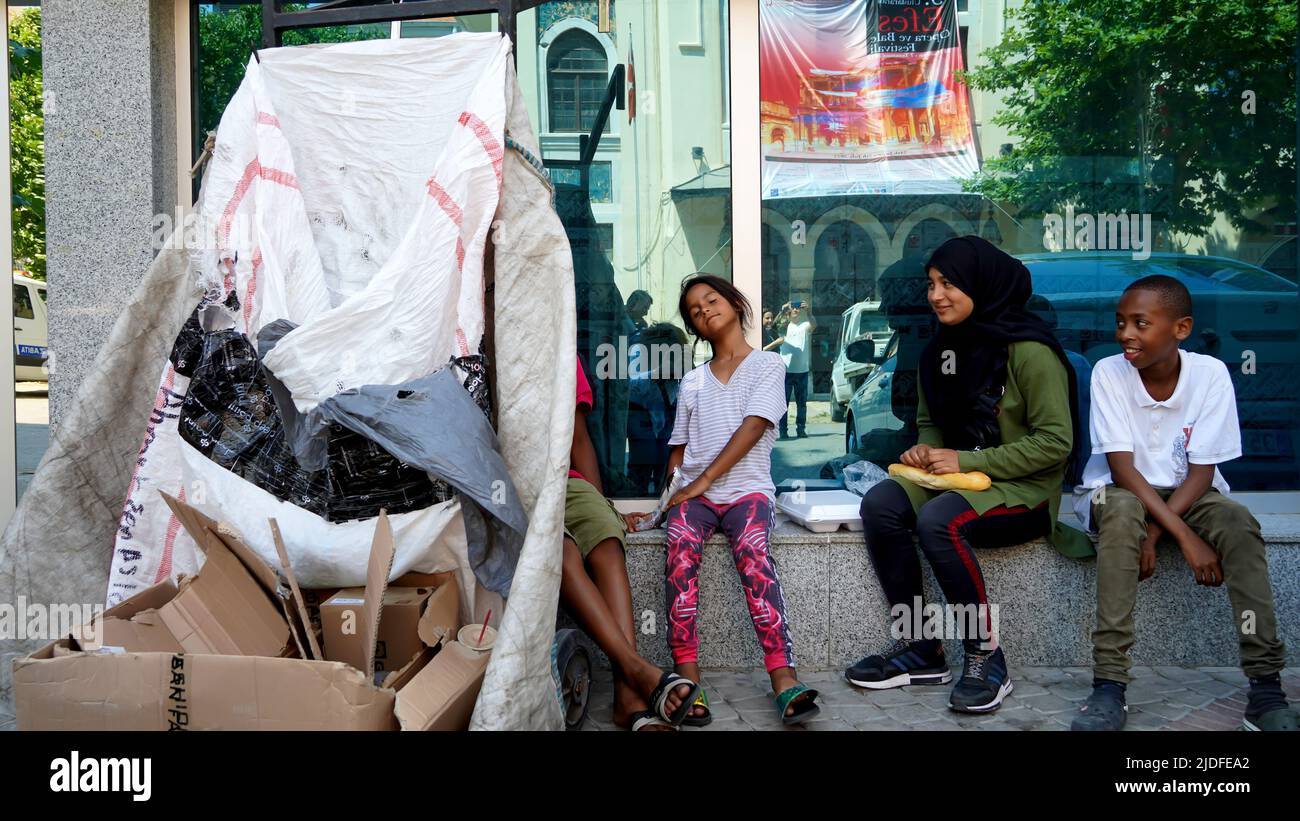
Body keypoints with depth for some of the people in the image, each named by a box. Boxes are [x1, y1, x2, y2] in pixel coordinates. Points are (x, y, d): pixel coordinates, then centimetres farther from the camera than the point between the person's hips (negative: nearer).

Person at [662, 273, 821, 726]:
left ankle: (784, 679, -43)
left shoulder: (768, 365, 8)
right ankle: (688, 679, -38)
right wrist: (672, 490, 1)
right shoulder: (691, 382, 23)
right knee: (681, 545, -31)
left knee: (752, 548, -35)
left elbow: (752, 429, -4)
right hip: (694, 494, 3)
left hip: (746, 488, -3)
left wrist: (702, 482, -12)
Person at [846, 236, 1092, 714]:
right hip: (958, 478, 7)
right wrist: (927, 449, -3)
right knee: (880, 505, -20)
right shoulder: (939, 350, 8)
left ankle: (986, 661, -19)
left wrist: (967, 461, -21)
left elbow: (1055, 441, -17)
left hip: (1025, 490, -7)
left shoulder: (1027, 350, -14)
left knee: (938, 520, -34)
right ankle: (919, 650, -12)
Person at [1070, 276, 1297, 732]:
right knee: (1122, 511, -36)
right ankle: (1109, 684, -36)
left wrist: (1153, 532, -26)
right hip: (1121, 490, -1)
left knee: (1238, 521, -30)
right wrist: (1186, 536, -29)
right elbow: (1122, 468, -21)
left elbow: (1201, 472, -13)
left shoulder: (1210, 374, -14)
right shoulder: (1109, 372, -16)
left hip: (1186, 492, 1)